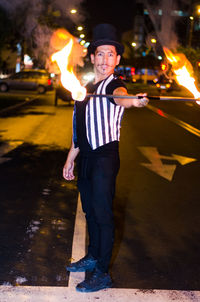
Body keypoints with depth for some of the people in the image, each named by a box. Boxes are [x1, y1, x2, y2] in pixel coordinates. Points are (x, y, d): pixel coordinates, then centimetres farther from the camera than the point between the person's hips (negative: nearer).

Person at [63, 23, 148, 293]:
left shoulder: (114, 86, -9)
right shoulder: (86, 88, 14)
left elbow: (120, 97, -36)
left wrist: (133, 101, -60)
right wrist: (71, 158, 22)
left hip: (105, 158, -7)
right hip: (86, 157, 8)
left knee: (103, 214, -2)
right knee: (90, 210, 18)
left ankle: (102, 274, 9)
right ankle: (93, 257, 37)